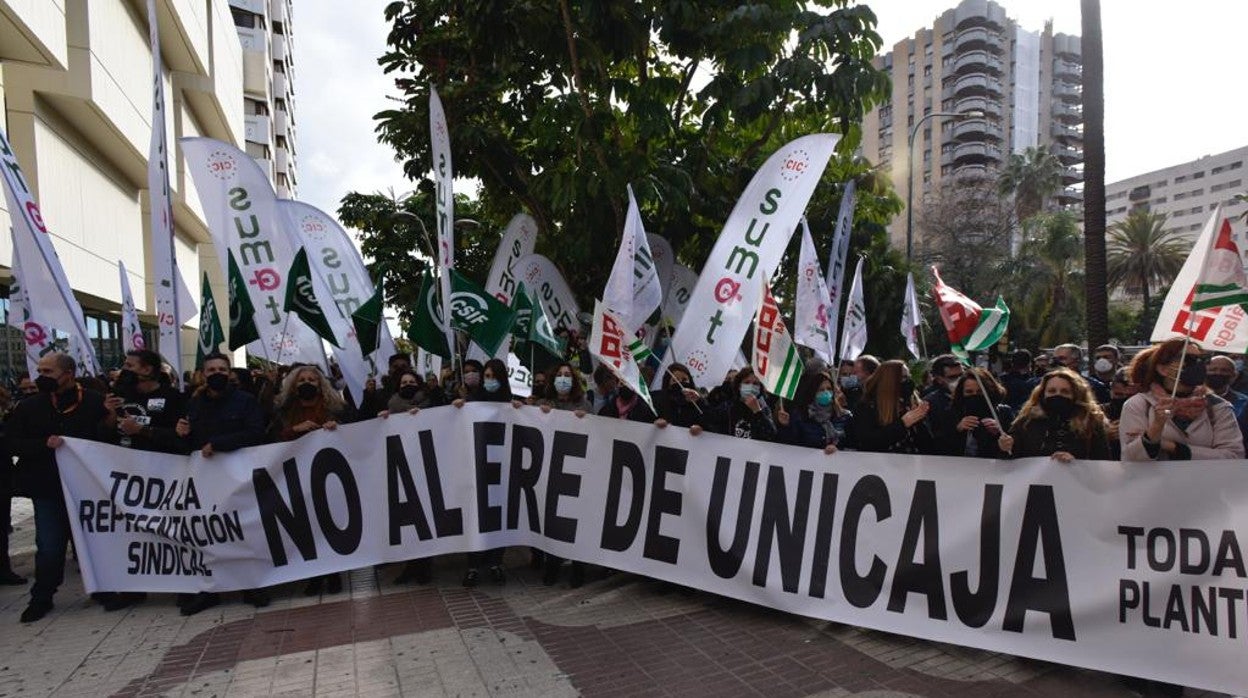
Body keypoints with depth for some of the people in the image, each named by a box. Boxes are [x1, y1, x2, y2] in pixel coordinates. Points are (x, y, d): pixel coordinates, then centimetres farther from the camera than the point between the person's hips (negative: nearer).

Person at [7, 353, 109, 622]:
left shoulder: (95, 402, -6)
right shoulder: (29, 406, 3)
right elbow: (12, 442, -1)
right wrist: (44, 444, -16)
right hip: (48, 488, 2)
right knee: (49, 546, 6)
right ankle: (41, 597, 26)